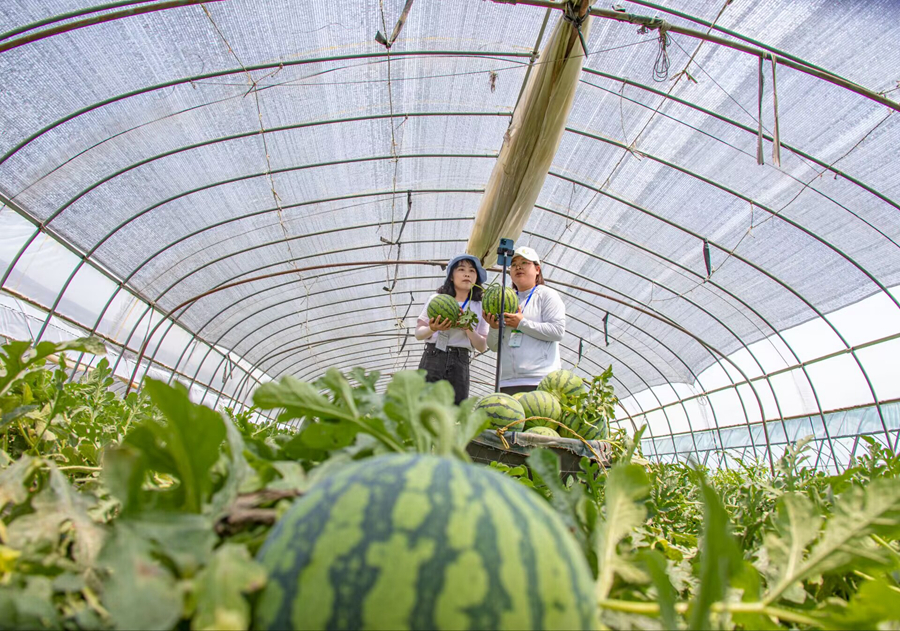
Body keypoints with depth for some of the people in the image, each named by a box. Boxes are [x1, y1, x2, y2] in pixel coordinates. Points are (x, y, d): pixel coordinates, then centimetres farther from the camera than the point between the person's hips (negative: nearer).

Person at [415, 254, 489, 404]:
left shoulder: (480, 308, 13)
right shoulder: (436, 299, 11)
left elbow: (482, 347, 8)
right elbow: (418, 333, 9)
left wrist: (468, 329, -8)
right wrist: (433, 329, -12)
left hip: (460, 364, 1)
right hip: (432, 359, -1)